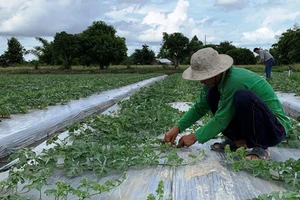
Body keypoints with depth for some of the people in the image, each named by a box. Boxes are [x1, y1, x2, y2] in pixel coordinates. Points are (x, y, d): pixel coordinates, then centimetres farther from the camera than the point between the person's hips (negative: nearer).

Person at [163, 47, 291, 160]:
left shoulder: (234, 81, -30)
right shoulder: (215, 79, -5)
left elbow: (221, 120, -24)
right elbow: (199, 108, 4)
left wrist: (195, 137, -15)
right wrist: (177, 128, -4)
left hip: (275, 127, -8)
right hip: (251, 123, 8)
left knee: (243, 96, -36)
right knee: (212, 94, -4)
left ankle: (261, 148, -16)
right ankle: (236, 140, 6)